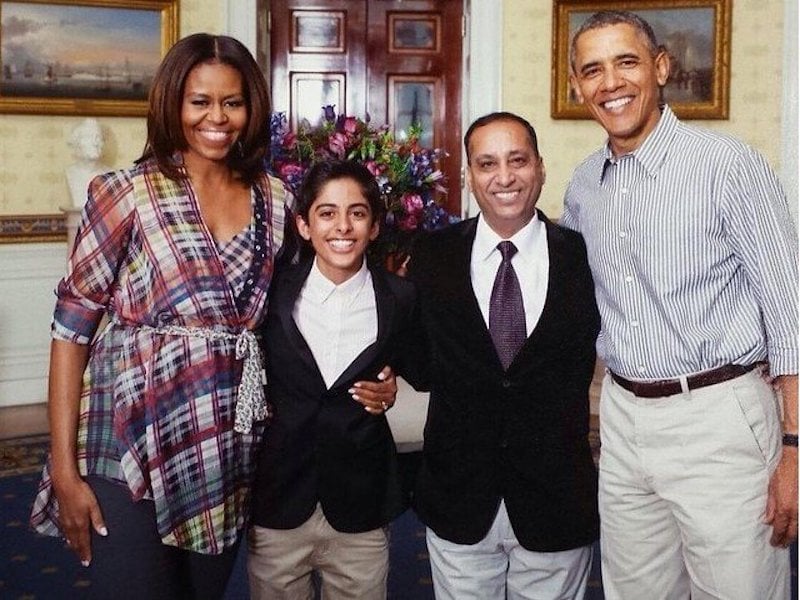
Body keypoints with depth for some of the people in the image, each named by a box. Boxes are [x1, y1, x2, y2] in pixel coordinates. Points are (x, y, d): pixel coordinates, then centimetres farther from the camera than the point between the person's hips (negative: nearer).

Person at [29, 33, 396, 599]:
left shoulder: (275, 199, 5)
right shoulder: (126, 192, -6)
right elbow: (72, 326, -5)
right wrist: (65, 469, -9)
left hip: (231, 449, 4)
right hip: (134, 447, -4)